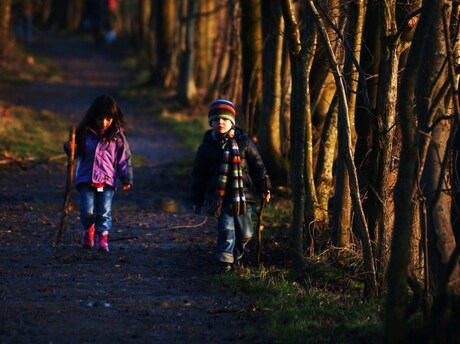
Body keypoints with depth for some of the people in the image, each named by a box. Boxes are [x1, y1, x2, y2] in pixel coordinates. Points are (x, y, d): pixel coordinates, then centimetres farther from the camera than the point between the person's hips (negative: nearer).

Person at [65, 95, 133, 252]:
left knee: (104, 212, -5)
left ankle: (102, 237, 5)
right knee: (87, 210, -5)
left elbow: (124, 158, 4)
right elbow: (78, 152, 13)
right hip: (86, 178, 0)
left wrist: (127, 178, 2)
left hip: (107, 180, 0)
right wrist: (69, 148, -9)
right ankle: (88, 230, 23)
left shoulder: (117, 137, 0)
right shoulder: (85, 133, 2)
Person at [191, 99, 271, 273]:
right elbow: (198, 175, 9)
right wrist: (197, 200, 9)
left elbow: (257, 165, 8)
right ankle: (224, 261, -8)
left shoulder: (244, 142, 3)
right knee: (226, 228, -15)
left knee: (245, 232, 6)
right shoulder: (206, 147, 3)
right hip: (219, 197, -1)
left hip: (242, 195, 2)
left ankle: (236, 255, 30)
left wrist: (264, 188, 4)